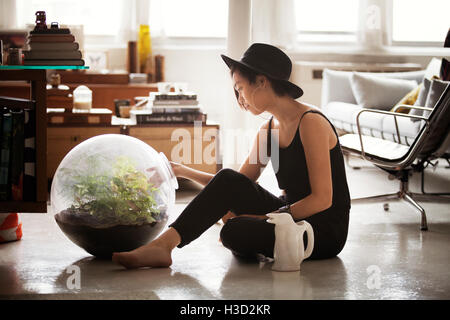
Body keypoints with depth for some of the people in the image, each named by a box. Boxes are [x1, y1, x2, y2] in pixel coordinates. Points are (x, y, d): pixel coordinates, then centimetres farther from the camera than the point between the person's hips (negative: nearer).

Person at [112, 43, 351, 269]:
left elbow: (322, 199, -21)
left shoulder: (310, 122, -17)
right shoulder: (268, 130, 8)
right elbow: (236, 185, 13)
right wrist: (183, 172, 6)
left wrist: (264, 218, -22)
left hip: (326, 231, -7)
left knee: (236, 231, -31)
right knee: (228, 181, -14)